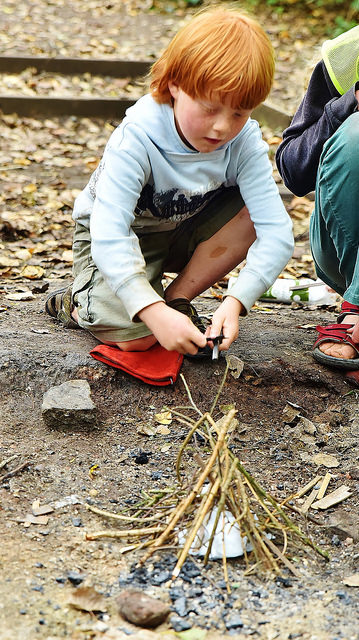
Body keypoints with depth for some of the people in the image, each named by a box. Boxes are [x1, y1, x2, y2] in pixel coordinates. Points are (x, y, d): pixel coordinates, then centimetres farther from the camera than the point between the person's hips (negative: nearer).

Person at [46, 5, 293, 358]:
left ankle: (178, 298, -7)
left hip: (185, 231, 5)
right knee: (136, 336, -28)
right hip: (124, 237, -4)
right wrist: (154, 313, -50)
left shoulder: (245, 141, -22)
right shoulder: (137, 138, -32)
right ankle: (75, 302, 6)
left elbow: (276, 234, -27)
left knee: (253, 211, -23)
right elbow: (108, 236, -40)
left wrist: (235, 302, -41)